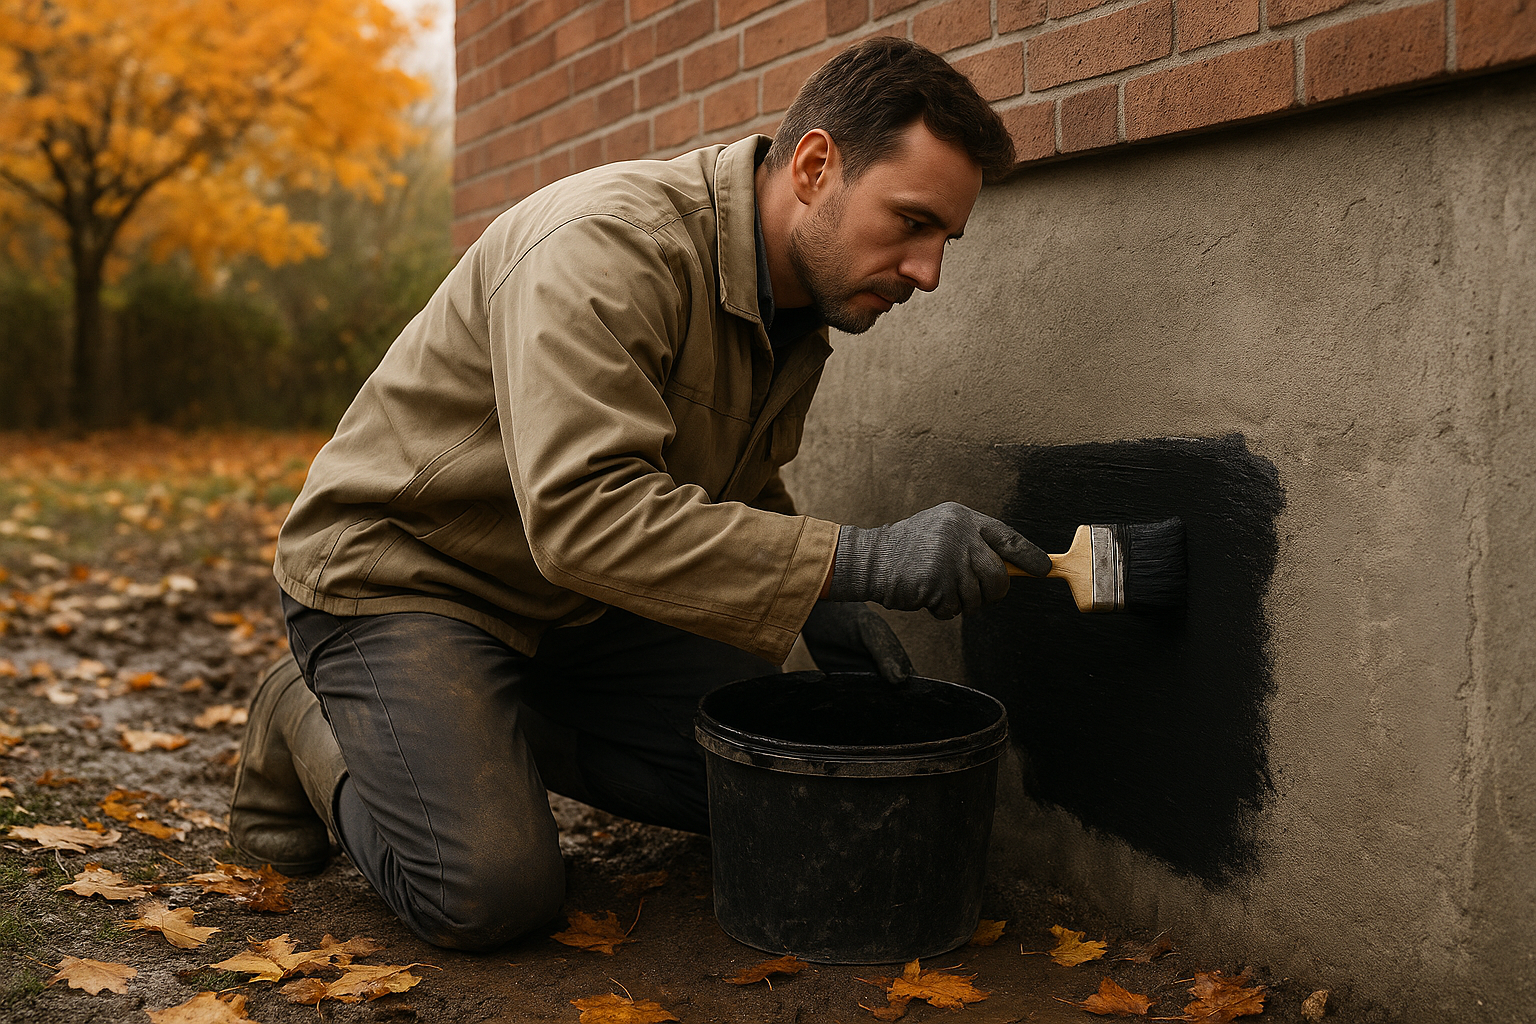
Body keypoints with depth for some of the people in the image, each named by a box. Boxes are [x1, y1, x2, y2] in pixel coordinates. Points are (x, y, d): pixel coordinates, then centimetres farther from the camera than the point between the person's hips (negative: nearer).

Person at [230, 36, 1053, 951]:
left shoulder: (801, 302, 0)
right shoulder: (608, 245, -29)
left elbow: (737, 484, 15)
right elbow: (585, 512, -40)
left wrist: (820, 601, -3)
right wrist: (855, 560, -41)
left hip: (578, 603, 8)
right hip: (398, 569, -8)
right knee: (491, 892, -22)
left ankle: (498, 730, 15)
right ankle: (310, 726, 7)